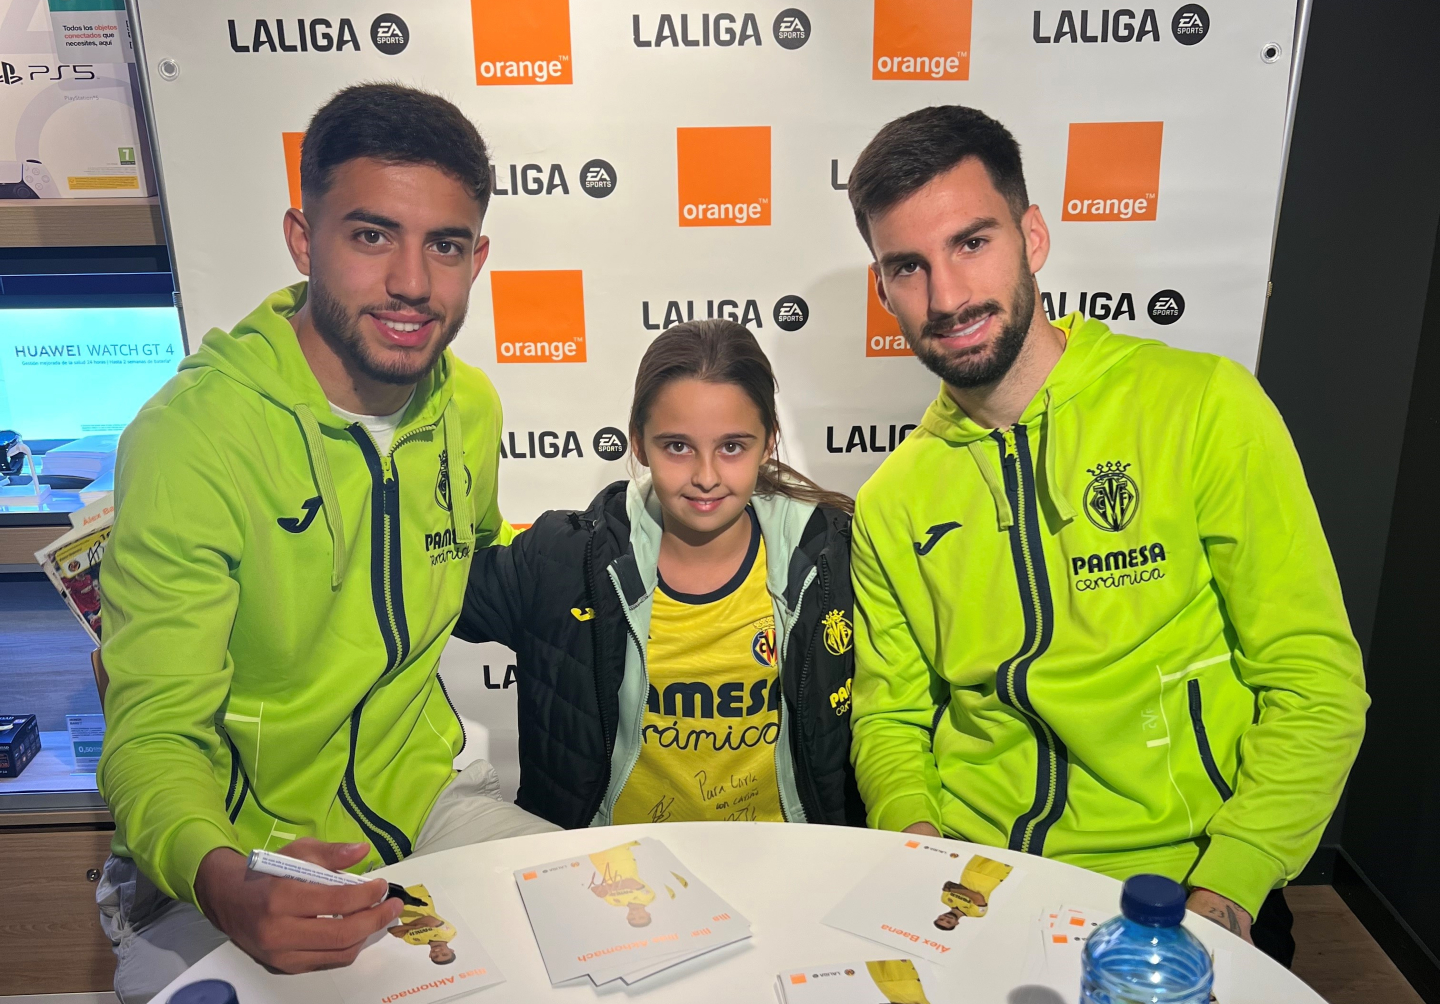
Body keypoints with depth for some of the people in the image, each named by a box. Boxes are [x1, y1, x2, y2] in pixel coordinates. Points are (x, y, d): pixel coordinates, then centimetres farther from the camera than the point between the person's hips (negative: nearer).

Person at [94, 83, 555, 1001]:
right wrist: (224, 883, -40)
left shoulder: (470, 407, -3)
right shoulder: (189, 435, -21)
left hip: (424, 802, 5)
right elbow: (156, 737, -21)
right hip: (231, 855, -4)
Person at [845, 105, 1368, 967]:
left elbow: (1317, 687, -5)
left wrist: (1223, 894, -15)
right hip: (969, 895, 3)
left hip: (1179, 884, -2)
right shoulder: (891, 504, 5)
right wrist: (914, 831, -9)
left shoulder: (1203, 404, -5)